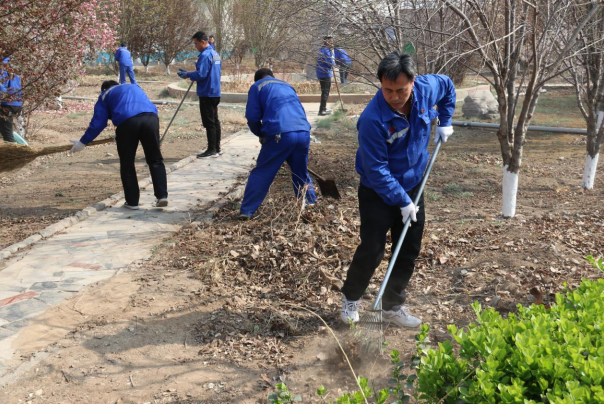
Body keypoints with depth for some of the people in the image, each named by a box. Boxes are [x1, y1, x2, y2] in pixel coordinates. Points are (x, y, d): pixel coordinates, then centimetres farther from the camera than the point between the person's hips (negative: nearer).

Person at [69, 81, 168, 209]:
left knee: (127, 164, 12)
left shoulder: (105, 95, 26)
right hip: (151, 117, 3)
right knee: (155, 161, 13)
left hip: (127, 122, -3)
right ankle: (162, 196, 4)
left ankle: (132, 202, 14)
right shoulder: (135, 87, 38)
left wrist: (83, 142, 25)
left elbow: (97, 123, 17)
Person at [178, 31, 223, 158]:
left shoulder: (205, 55, -16)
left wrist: (188, 75, -9)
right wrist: (192, 75, 20)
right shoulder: (215, 54, 13)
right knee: (215, 120, 13)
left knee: (209, 122, -5)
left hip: (207, 93, -9)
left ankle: (212, 150, -3)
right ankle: (217, 148, 19)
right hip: (215, 92, 9)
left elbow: (201, 74, -22)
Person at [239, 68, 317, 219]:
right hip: (304, 133, 5)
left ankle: (246, 211, 6)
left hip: (280, 134, -4)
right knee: (301, 174, 23)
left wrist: (260, 134, 25)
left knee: (261, 174, 6)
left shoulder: (257, 86, 16)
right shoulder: (287, 86, 32)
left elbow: (252, 116, 7)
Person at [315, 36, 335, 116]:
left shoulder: (322, 49, 15)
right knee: (325, 92, -7)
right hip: (325, 74, -10)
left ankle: (323, 108, 27)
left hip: (321, 74, 10)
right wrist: (333, 63, 3)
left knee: (324, 91, 18)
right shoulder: (326, 50, -16)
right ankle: (322, 110, -7)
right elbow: (331, 62, -20)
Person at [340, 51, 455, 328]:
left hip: (413, 185, 6)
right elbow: (377, 171, -25)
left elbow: (448, 86, 13)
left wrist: (445, 122, 7)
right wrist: (402, 202, -22)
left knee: (409, 252, 10)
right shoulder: (373, 119, -30)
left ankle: (392, 307, 25)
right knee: (371, 251, -4)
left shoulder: (427, 89, -14)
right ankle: (350, 299, 22)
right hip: (378, 192, -5)